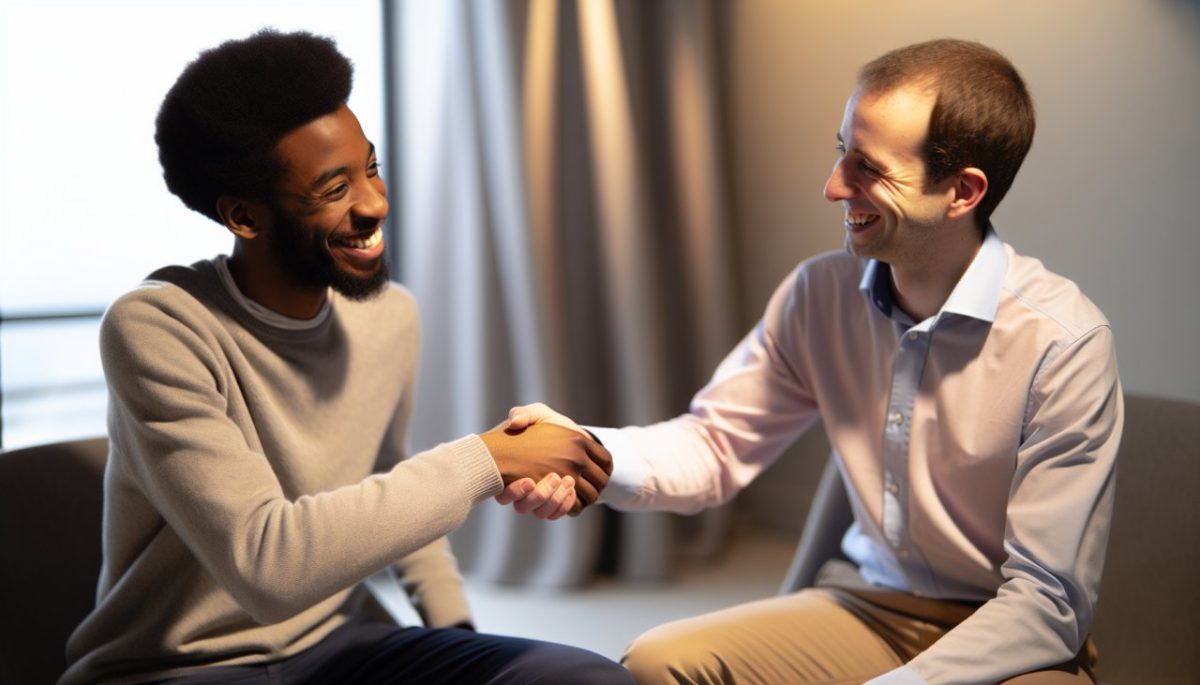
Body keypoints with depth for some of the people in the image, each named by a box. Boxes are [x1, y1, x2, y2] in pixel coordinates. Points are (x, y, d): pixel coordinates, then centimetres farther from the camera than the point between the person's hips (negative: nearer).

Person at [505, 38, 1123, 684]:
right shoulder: (820, 294, -3)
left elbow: (1046, 603, -18)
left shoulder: (1062, 344, -20)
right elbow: (717, 443, 1)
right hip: (868, 608, 5)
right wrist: (591, 451, -19)